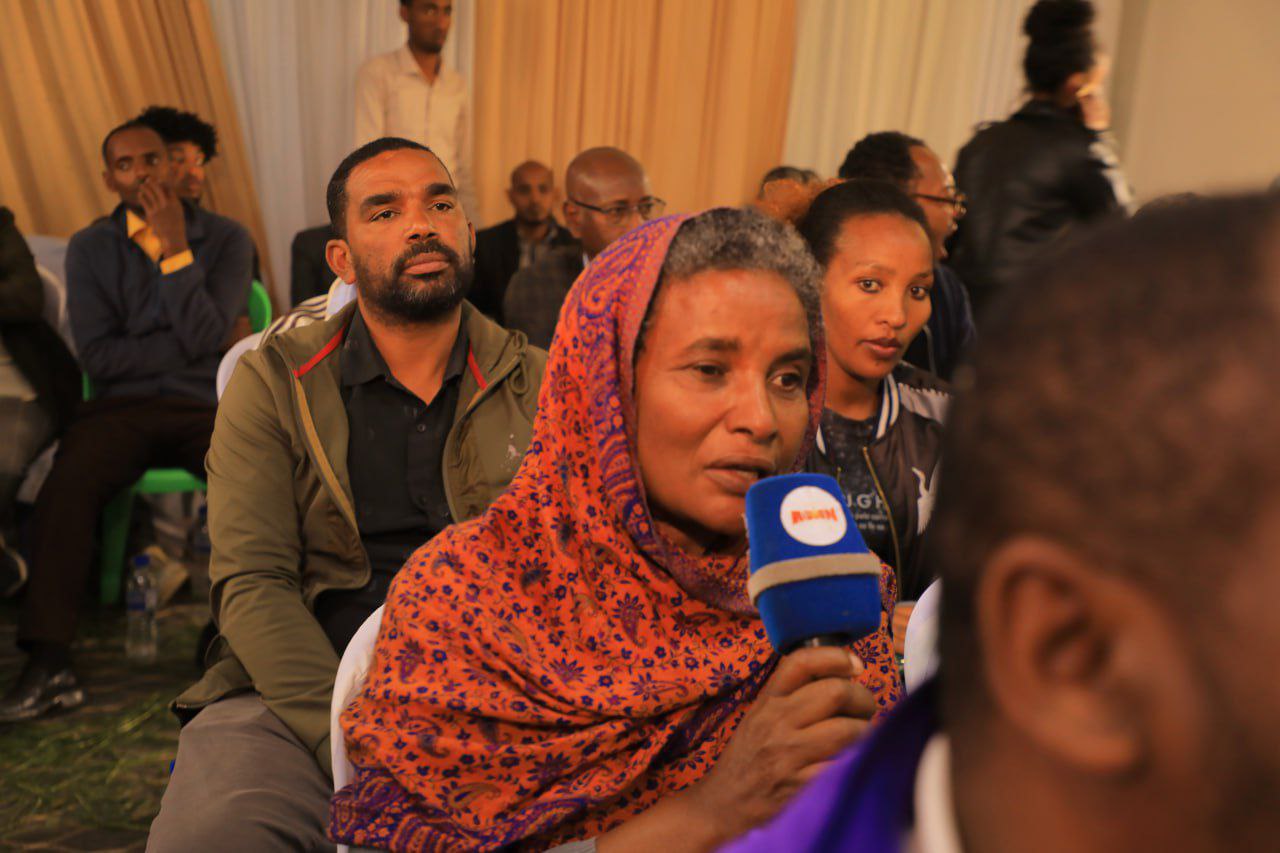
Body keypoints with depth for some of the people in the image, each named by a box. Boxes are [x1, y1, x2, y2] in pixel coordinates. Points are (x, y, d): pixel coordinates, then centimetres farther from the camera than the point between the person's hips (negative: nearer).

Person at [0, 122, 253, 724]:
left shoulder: (226, 239, 5)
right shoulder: (91, 248, 9)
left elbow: (203, 336, -9)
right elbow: (98, 356, -2)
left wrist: (175, 247, -12)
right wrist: (185, 344, -7)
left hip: (208, 404, -1)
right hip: (122, 407, 1)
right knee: (66, 486, -30)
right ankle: (48, 666, -26)